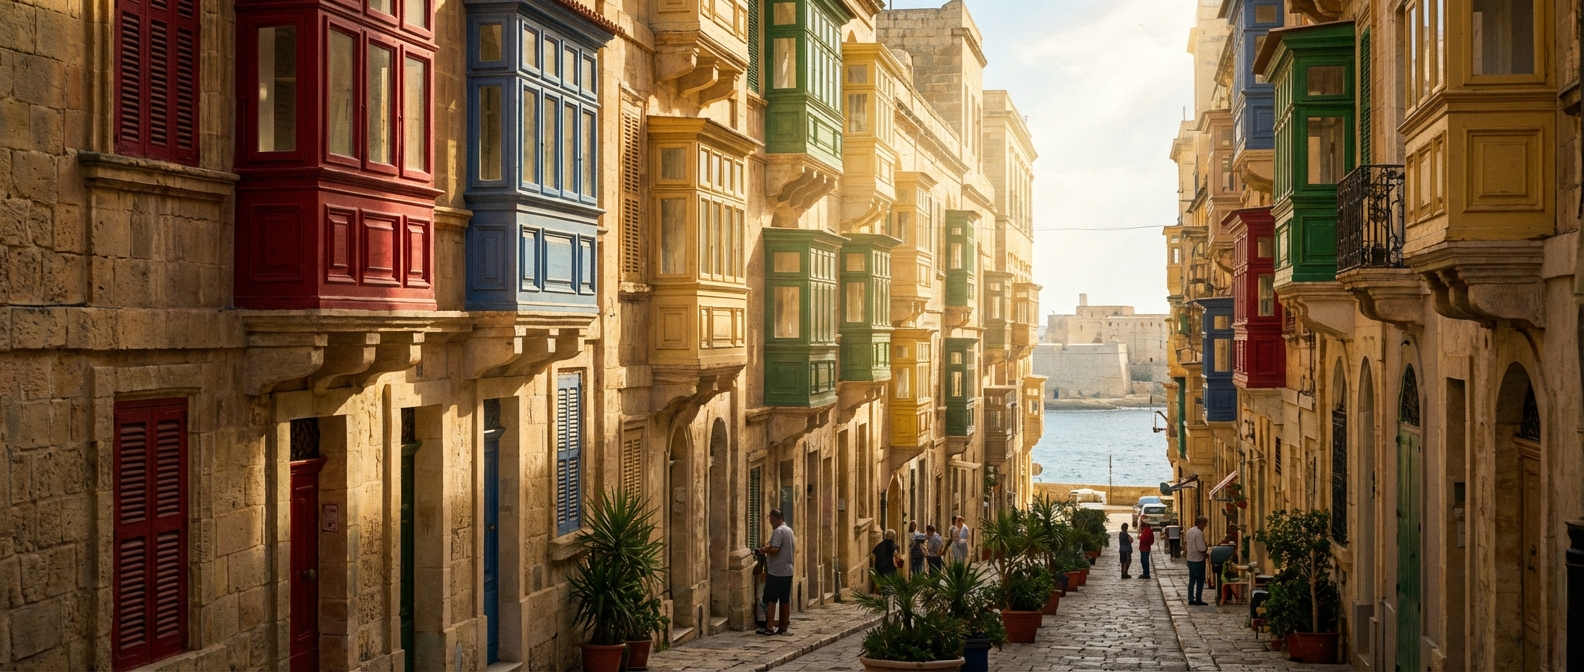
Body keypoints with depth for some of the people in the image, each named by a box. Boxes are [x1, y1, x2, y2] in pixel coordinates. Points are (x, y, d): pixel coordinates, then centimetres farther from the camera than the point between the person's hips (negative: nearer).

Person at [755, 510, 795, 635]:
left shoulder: (778, 531, -15)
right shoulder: (789, 530, 13)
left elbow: (774, 550, -25)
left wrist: (764, 549, -5)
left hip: (776, 572, -8)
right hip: (787, 571, 8)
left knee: (770, 600, -4)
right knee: (785, 600, 9)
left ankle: (768, 628, -4)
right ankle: (783, 628, 11)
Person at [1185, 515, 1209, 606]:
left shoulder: (1189, 531, 8)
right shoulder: (1199, 533, -20)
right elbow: (1201, 548, -25)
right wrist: (1207, 550, -3)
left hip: (1190, 559, 8)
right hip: (1198, 560, -8)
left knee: (1192, 580, 15)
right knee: (1200, 580, 2)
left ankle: (1191, 599, 18)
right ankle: (1198, 600, 4)